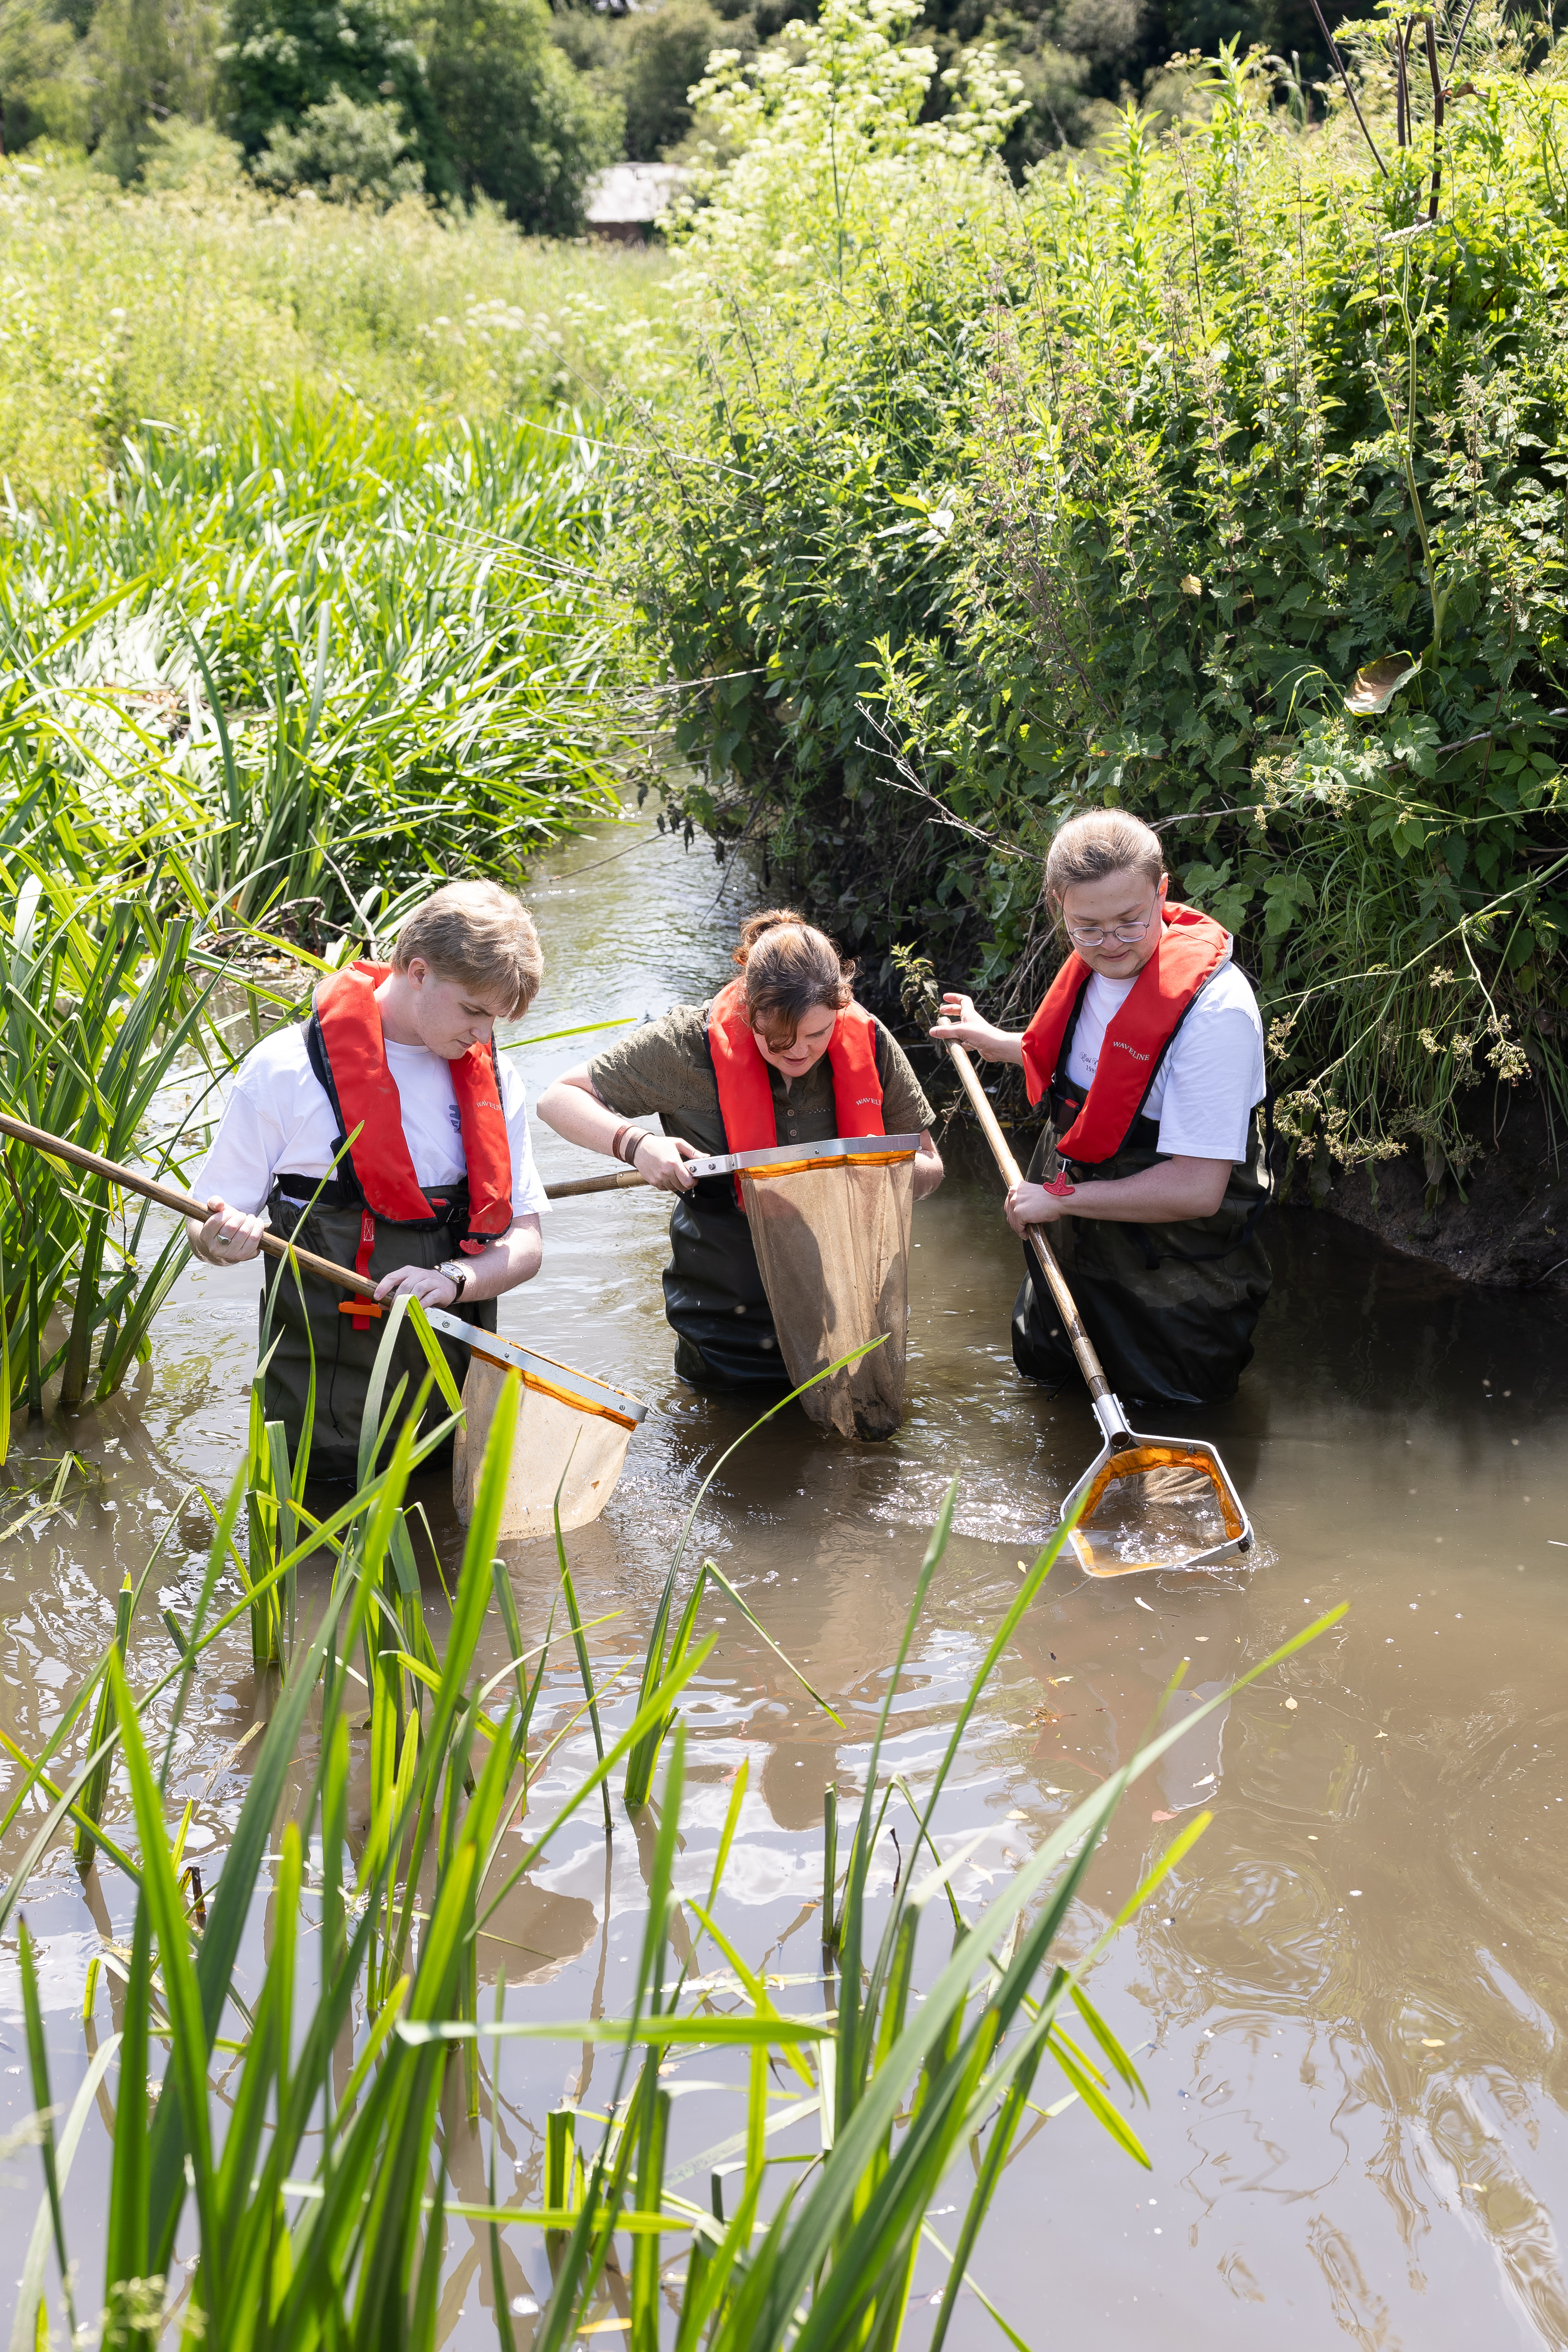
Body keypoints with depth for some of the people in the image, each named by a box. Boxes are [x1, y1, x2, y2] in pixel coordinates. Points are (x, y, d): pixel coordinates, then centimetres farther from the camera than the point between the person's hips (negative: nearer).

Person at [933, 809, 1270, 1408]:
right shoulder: (1097, 967, -7)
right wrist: (992, 1042, 20)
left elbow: (1196, 1190, -33)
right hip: (1074, 1240, 7)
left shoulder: (1215, 1009, -33)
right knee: (1039, 1369, 28)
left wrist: (1059, 1196, -24)